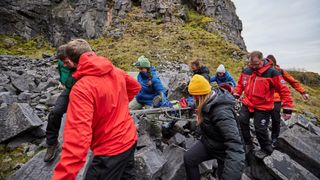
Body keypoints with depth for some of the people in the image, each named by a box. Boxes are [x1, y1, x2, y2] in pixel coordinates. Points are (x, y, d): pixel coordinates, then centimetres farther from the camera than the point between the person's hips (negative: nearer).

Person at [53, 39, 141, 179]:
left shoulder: (81, 88, -26)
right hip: (130, 138, 7)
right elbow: (135, 87, 15)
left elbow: (78, 138, -34)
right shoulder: (117, 72, -5)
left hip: (110, 150, -6)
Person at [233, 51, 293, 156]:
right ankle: (248, 144, 25)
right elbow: (240, 84, 15)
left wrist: (287, 109, -12)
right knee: (242, 122, 3)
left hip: (263, 108, -4)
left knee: (260, 129, 2)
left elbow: (284, 90, -12)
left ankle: (267, 149, 30)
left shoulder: (272, 73, -16)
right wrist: (236, 96, 6)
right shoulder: (246, 71, -2)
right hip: (247, 104, 5)